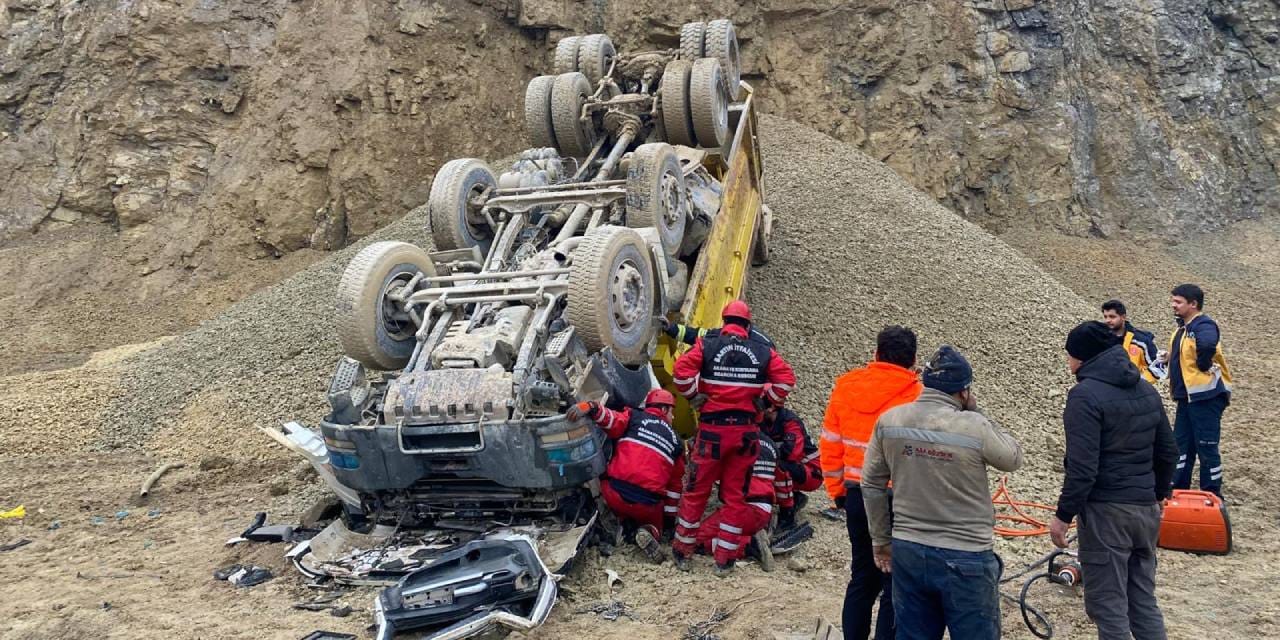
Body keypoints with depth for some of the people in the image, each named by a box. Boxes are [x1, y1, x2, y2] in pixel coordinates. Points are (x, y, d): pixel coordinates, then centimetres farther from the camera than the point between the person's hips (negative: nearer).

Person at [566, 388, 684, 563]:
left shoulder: (634, 418, 9)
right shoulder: (675, 441, 16)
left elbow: (612, 420, -15)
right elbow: (675, 483, 19)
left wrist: (590, 408, -26)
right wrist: (670, 514, 28)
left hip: (615, 495, 0)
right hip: (648, 506, 1)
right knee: (654, 522, 32)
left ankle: (627, 523, 9)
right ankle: (651, 532, -5)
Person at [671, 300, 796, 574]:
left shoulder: (707, 345, -3)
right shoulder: (763, 351, 3)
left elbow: (681, 371, -14)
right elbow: (786, 378, -3)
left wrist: (694, 396, 0)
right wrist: (766, 401, 8)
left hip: (713, 428, -1)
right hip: (747, 430, 2)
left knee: (696, 490, 11)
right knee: (735, 494, 11)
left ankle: (682, 551, 21)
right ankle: (724, 559, 14)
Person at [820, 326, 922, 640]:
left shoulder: (845, 387, 1)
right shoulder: (917, 396, -13)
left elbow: (829, 447, 7)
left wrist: (837, 490, 17)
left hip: (857, 496, 5)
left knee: (863, 576, 19)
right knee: (895, 584, 7)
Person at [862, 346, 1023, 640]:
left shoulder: (888, 420, -3)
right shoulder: (974, 427, -18)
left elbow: (872, 486, 5)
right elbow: (1014, 458, 2)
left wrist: (880, 540, 16)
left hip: (907, 552, 5)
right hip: (965, 559, -4)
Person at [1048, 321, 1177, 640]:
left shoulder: (1085, 394, -15)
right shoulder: (1147, 390, 11)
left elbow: (1082, 467, -20)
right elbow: (1168, 452, 16)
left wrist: (1064, 515, -13)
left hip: (1106, 512, -8)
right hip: (1145, 509, 8)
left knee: (1108, 606, 0)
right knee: (1144, 601, 16)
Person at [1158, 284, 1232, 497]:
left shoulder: (1204, 325, -17)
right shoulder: (1184, 328, 12)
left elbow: (1208, 343, -41)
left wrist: (1203, 365, -26)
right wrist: (1171, 357, 10)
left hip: (1206, 397, -10)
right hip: (1186, 397, 10)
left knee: (1206, 447, -1)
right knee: (1182, 446, 14)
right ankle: (1178, 491, 23)